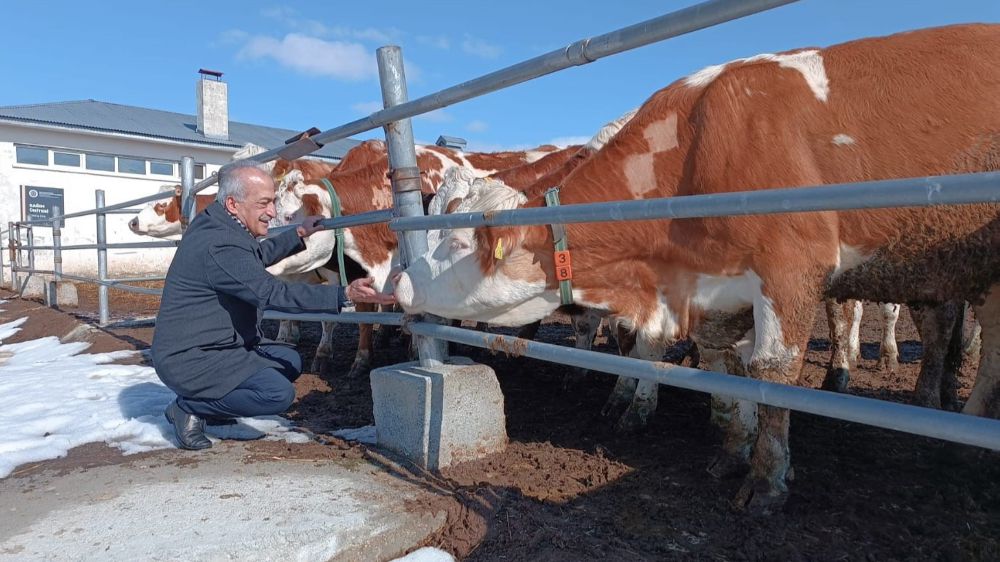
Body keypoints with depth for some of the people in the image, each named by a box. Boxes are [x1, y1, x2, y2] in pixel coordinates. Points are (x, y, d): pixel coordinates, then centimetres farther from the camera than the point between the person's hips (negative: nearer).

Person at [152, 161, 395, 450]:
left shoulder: (211, 223, 6)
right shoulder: (220, 247, -26)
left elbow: (255, 257, 25)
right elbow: (273, 293, -32)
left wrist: (298, 234, 20)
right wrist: (345, 295, -37)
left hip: (216, 346, 10)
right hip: (188, 359, -10)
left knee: (289, 360, 13)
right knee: (278, 393, -24)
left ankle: (208, 402, 15)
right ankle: (189, 407, -2)